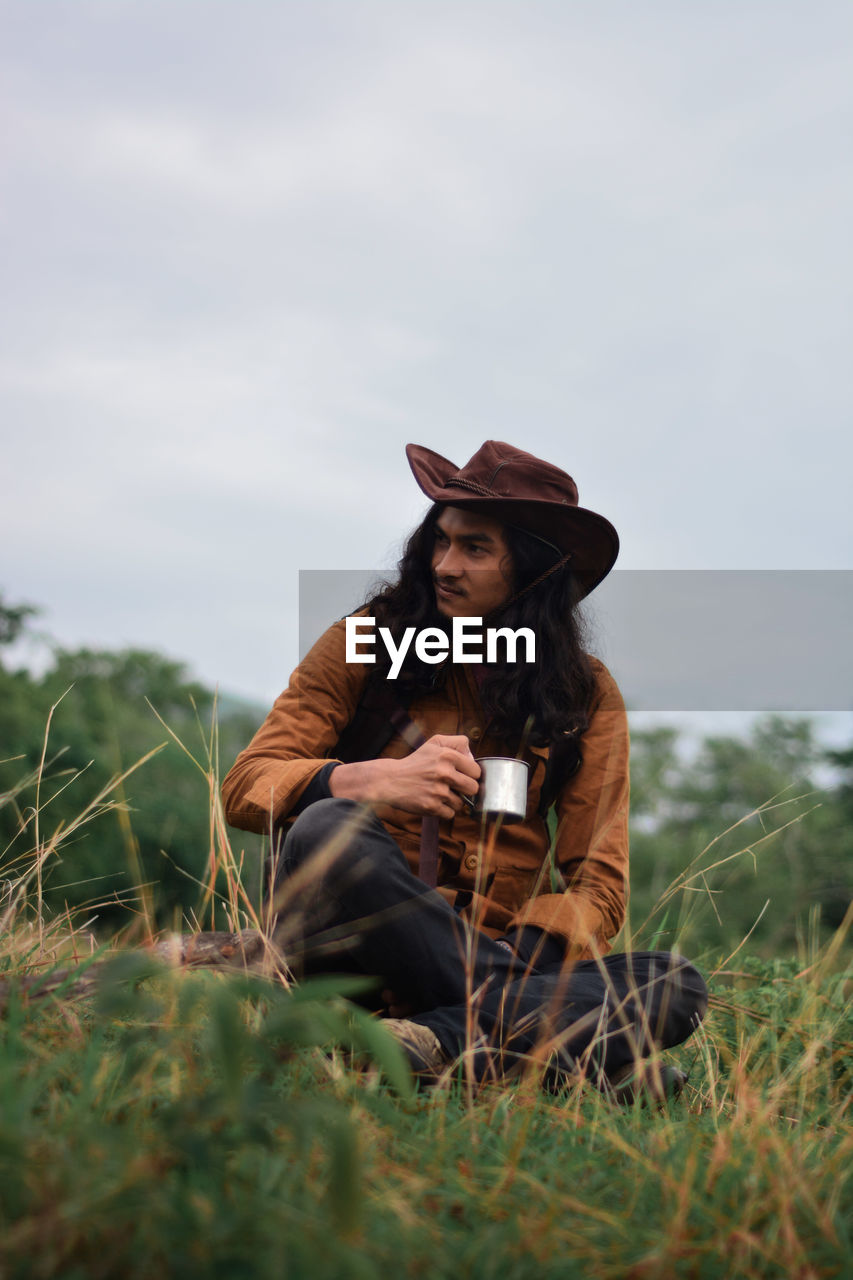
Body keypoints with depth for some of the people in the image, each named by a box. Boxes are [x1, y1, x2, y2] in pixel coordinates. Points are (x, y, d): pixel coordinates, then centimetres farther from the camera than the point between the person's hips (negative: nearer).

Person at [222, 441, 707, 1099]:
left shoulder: (586, 695, 7)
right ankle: (556, 1051, -33)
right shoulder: (365, 644, 4)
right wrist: (382, 780, -25)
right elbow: (245, 786, -5)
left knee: (677, 987, -24)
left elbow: (600, 887, 2)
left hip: (502, 956, 1)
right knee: (329, 829, -34)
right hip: (355, 955, -1)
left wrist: (513, 958, -20)